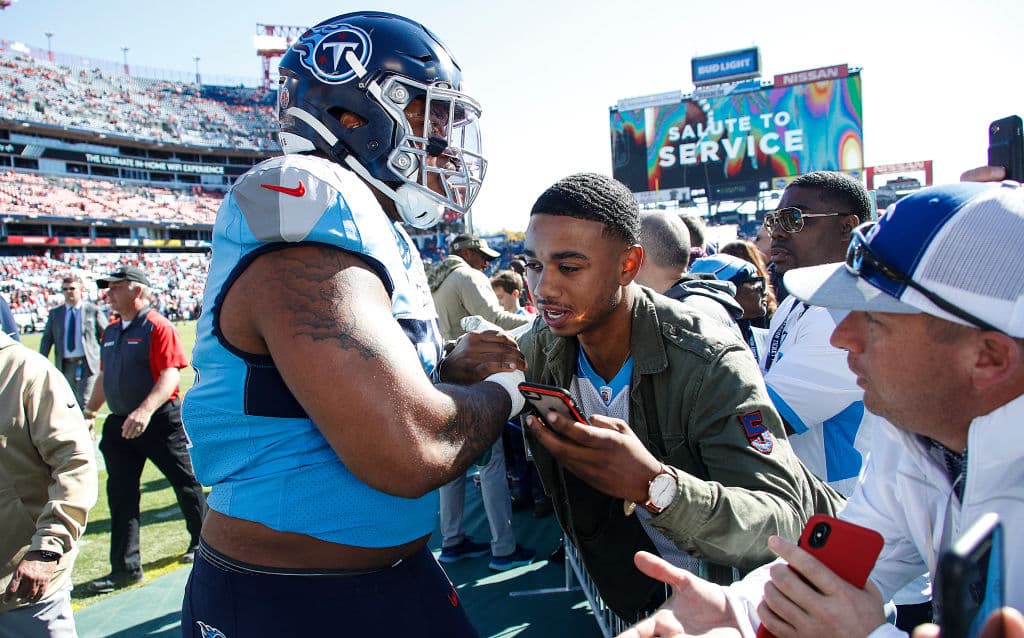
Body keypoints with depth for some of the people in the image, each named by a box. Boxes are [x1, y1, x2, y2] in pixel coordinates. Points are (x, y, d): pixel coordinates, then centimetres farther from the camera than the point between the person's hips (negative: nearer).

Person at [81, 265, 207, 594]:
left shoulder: (157, 326, -13)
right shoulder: (111, 331, 12)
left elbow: (170, 374, -22)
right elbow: (105, 376, 23)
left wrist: (145, 411, -33)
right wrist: (90, 410, 19)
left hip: (161, 421, -7)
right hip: (119, 424, 7)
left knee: (185, 482, 7)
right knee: (120, 494, 7)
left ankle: (201, 542, 28)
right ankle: (126, 567, 16)